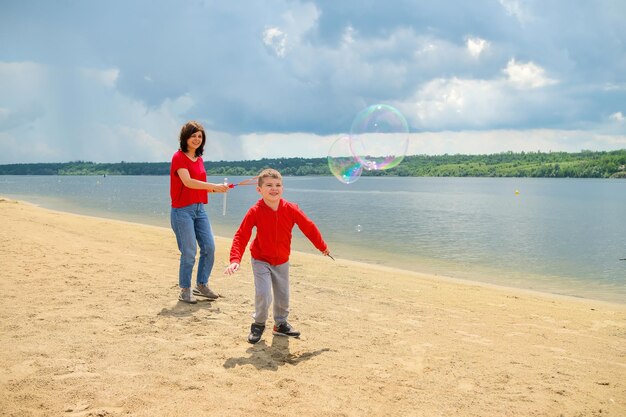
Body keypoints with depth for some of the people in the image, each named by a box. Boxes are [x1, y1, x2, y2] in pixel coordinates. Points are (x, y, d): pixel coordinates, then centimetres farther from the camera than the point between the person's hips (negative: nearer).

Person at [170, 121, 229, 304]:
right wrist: (213, 186, -27)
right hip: (183, 210, -7)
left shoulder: (199, 159, 14)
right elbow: (187, 182, -22)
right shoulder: (179, 157, -8)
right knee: (189, 252, -5)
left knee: (209, 247, 4)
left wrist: (216, 189, -1)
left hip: (199, 208, 7)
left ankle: (202, 285, 19)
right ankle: (185, 291, 10)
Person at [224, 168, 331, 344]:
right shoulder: (255, 211, -22)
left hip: (282, 261, 3)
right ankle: (259, 324, 10)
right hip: (261, 260, -3)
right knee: (263, 295, -16)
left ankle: (281, 324, 38)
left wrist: (322, 247, 6)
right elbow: (241, 236, -22)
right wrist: (235, 260, -34)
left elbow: (309, 227, -3)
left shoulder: (291, 209, -16)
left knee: (283, 296, 13)